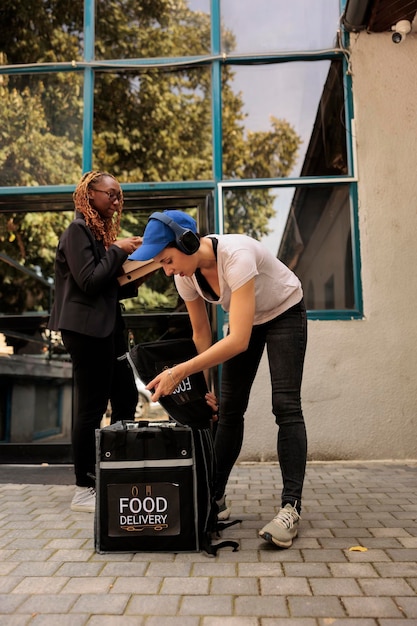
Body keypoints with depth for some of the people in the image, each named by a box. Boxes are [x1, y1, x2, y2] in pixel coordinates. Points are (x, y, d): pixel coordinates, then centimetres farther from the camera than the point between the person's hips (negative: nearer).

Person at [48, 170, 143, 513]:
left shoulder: (101, 231, 19)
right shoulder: (78, 230, -7)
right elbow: (89, 281, -18)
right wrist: (118, 251, -9)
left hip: (107, 327, 10)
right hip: (87, 329, -9)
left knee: (126, 399, 10)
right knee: (92, 408, -5)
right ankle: (83, 490, 7)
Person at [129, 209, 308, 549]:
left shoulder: (235, 255, -39)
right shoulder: (185, 275, -18)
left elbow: (239, 339, -44)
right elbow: (201, 333, -5)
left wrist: (180, 372, -46)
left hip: (284, 313, -5)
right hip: (246, 317, 6)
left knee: (286, 405, -16)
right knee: (229, 407, 2)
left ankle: (291, 508, -11)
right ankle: (215, 499, 11)